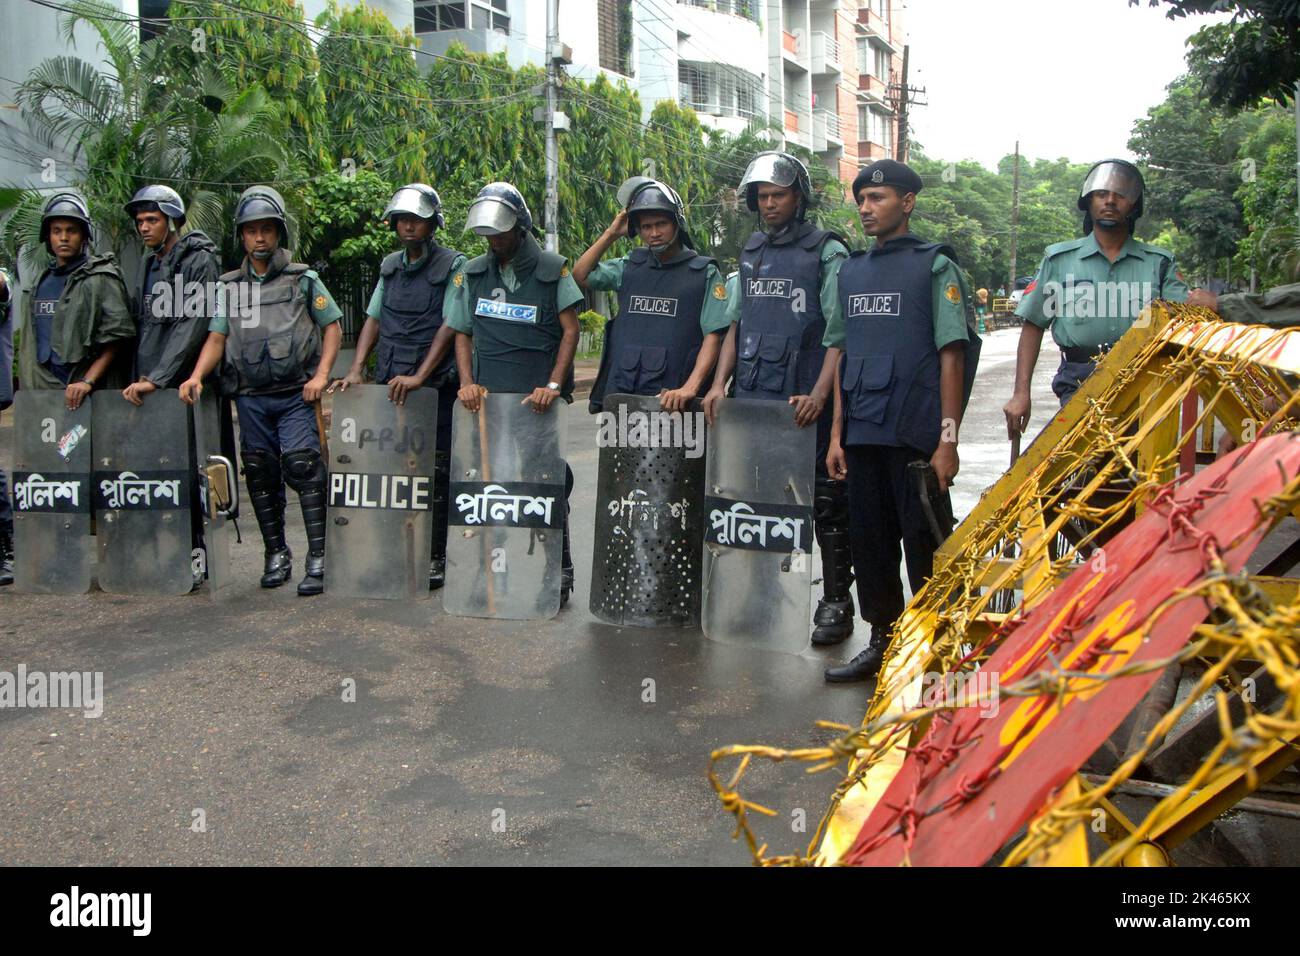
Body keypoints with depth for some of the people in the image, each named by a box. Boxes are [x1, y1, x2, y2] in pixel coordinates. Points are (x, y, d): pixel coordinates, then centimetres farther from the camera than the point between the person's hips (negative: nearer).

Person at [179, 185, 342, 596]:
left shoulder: (304, 279, 4)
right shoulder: (230, 286, 12)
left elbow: (332, 326, 5)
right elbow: (217, 337, 9)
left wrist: (321, 374, -8)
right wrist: (196, 376, -8)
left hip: (296, 395, -4)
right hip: (250, 397, 4)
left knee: (302, 467, -13)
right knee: (261, 476, 8)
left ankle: (318, 559, -10)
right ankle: (276, 555, 20)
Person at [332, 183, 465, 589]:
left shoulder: (452, 266, -4)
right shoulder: (390, 265, 14)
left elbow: (451, 327, -13)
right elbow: (374, 319, 15)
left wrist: (419, 377, -21)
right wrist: (356, 369, 2)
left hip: (435, 388, -5)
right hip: (388, 387, 5)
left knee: (435, 473, -1)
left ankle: (435, 558, 7)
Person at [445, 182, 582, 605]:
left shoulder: (552, 269, 1)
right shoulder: (472, 274, 11)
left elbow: (570, 330, -2)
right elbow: (462, 334, 16)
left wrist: (553, 385, -12)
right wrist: (467, 382, -1)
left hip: (540, 400, -3)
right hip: (488, 397, 4)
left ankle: (559, 572, 6)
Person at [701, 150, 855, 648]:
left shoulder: (827, 252, -2)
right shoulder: (751, 253, 16)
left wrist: (819, 394, -19)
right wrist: (719, 383, 6)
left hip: (805, 402, -5)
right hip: (750, 400, 6)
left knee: (824, 503, 1)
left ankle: (836, 601, 11)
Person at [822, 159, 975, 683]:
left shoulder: (934, 266, -2)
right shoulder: (851, 271, 15)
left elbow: (951, 355, -7)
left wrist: (948, 439, -13)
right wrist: (837, 433, 10)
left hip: (916, 433, -6)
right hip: (863, 433, 6)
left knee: (924, 542, 2)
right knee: (869, 540, 11)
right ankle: (882, 641, 24)